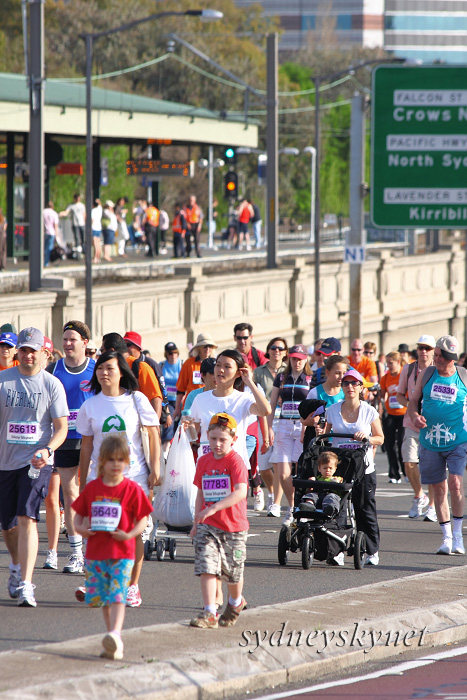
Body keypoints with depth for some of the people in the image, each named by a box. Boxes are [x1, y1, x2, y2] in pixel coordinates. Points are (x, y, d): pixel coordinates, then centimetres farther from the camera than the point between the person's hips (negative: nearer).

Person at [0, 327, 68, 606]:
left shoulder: (52, 384, -1)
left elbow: (61, 427, -1)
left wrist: (46, 450, -19)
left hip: (36, 462, -3)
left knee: (27, 518, -19)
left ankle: (25, 584, -22)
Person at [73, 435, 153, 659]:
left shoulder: (132, 489, -4)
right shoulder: (92, 488, 7)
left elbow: (142, 519, -2)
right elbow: (79, 512, 14)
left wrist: (129, 534, -19)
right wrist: (79, 527, -7)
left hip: (122, 552, -4)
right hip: (96, 551, 4)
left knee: (117, 595, -15)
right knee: (102, 598, 8)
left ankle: (115, 634, -26)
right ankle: (114, 642, 17)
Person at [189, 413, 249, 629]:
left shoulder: (235, 461, -13)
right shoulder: (204, 461, 6)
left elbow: (241, 492, -27)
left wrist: (214, 508, -36)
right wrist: (197, 521, 14)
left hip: (233, 526, -4)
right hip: (208, 525, 4)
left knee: (233, 571, 11)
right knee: (206, 567, -12)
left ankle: (235, 602, 39)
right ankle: (209, 613, -13)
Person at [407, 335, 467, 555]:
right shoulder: (427, 374, 4)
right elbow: (413, 401, 11)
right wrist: (415, 416, -10)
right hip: (430, 442, 2)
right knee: (439, 488, 5)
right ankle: (447, 537, 15)